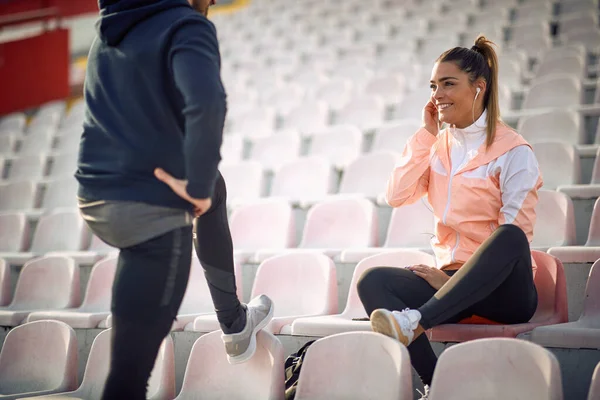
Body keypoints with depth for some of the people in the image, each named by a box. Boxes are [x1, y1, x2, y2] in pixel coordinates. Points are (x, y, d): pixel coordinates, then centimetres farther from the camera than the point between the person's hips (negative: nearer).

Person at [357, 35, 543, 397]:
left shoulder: (512, 150, -6)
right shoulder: (438, 146, 12)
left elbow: (514, 235, -12)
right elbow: (397, 196, -2)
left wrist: (456, 275, -16)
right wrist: (426, 135, -2)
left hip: (502, 289, -4)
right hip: (451, 281, 5)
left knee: (510, 236, -37)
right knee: (373, 282, -22)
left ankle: (415, 321, -42)